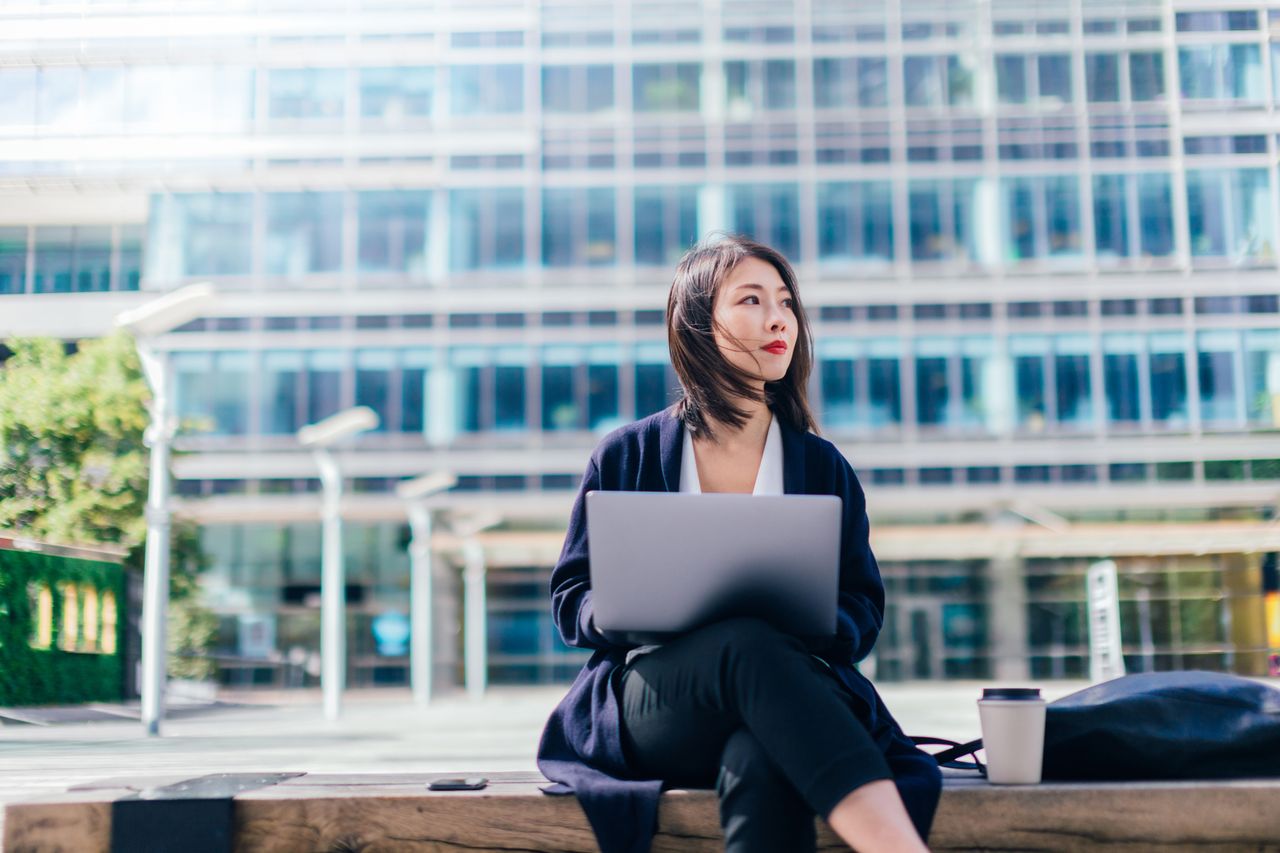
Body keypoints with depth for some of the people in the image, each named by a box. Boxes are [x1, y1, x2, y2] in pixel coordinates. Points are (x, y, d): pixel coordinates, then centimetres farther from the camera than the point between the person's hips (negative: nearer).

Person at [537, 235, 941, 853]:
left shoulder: (822, 466, 17)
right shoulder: (626, 455, 12)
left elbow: (863, 606, 13)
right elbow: (570, 599, 11)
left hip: (791, 689, 2)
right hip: (650, 704, -1)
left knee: (761, 763, -39)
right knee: (750, 644, -39)